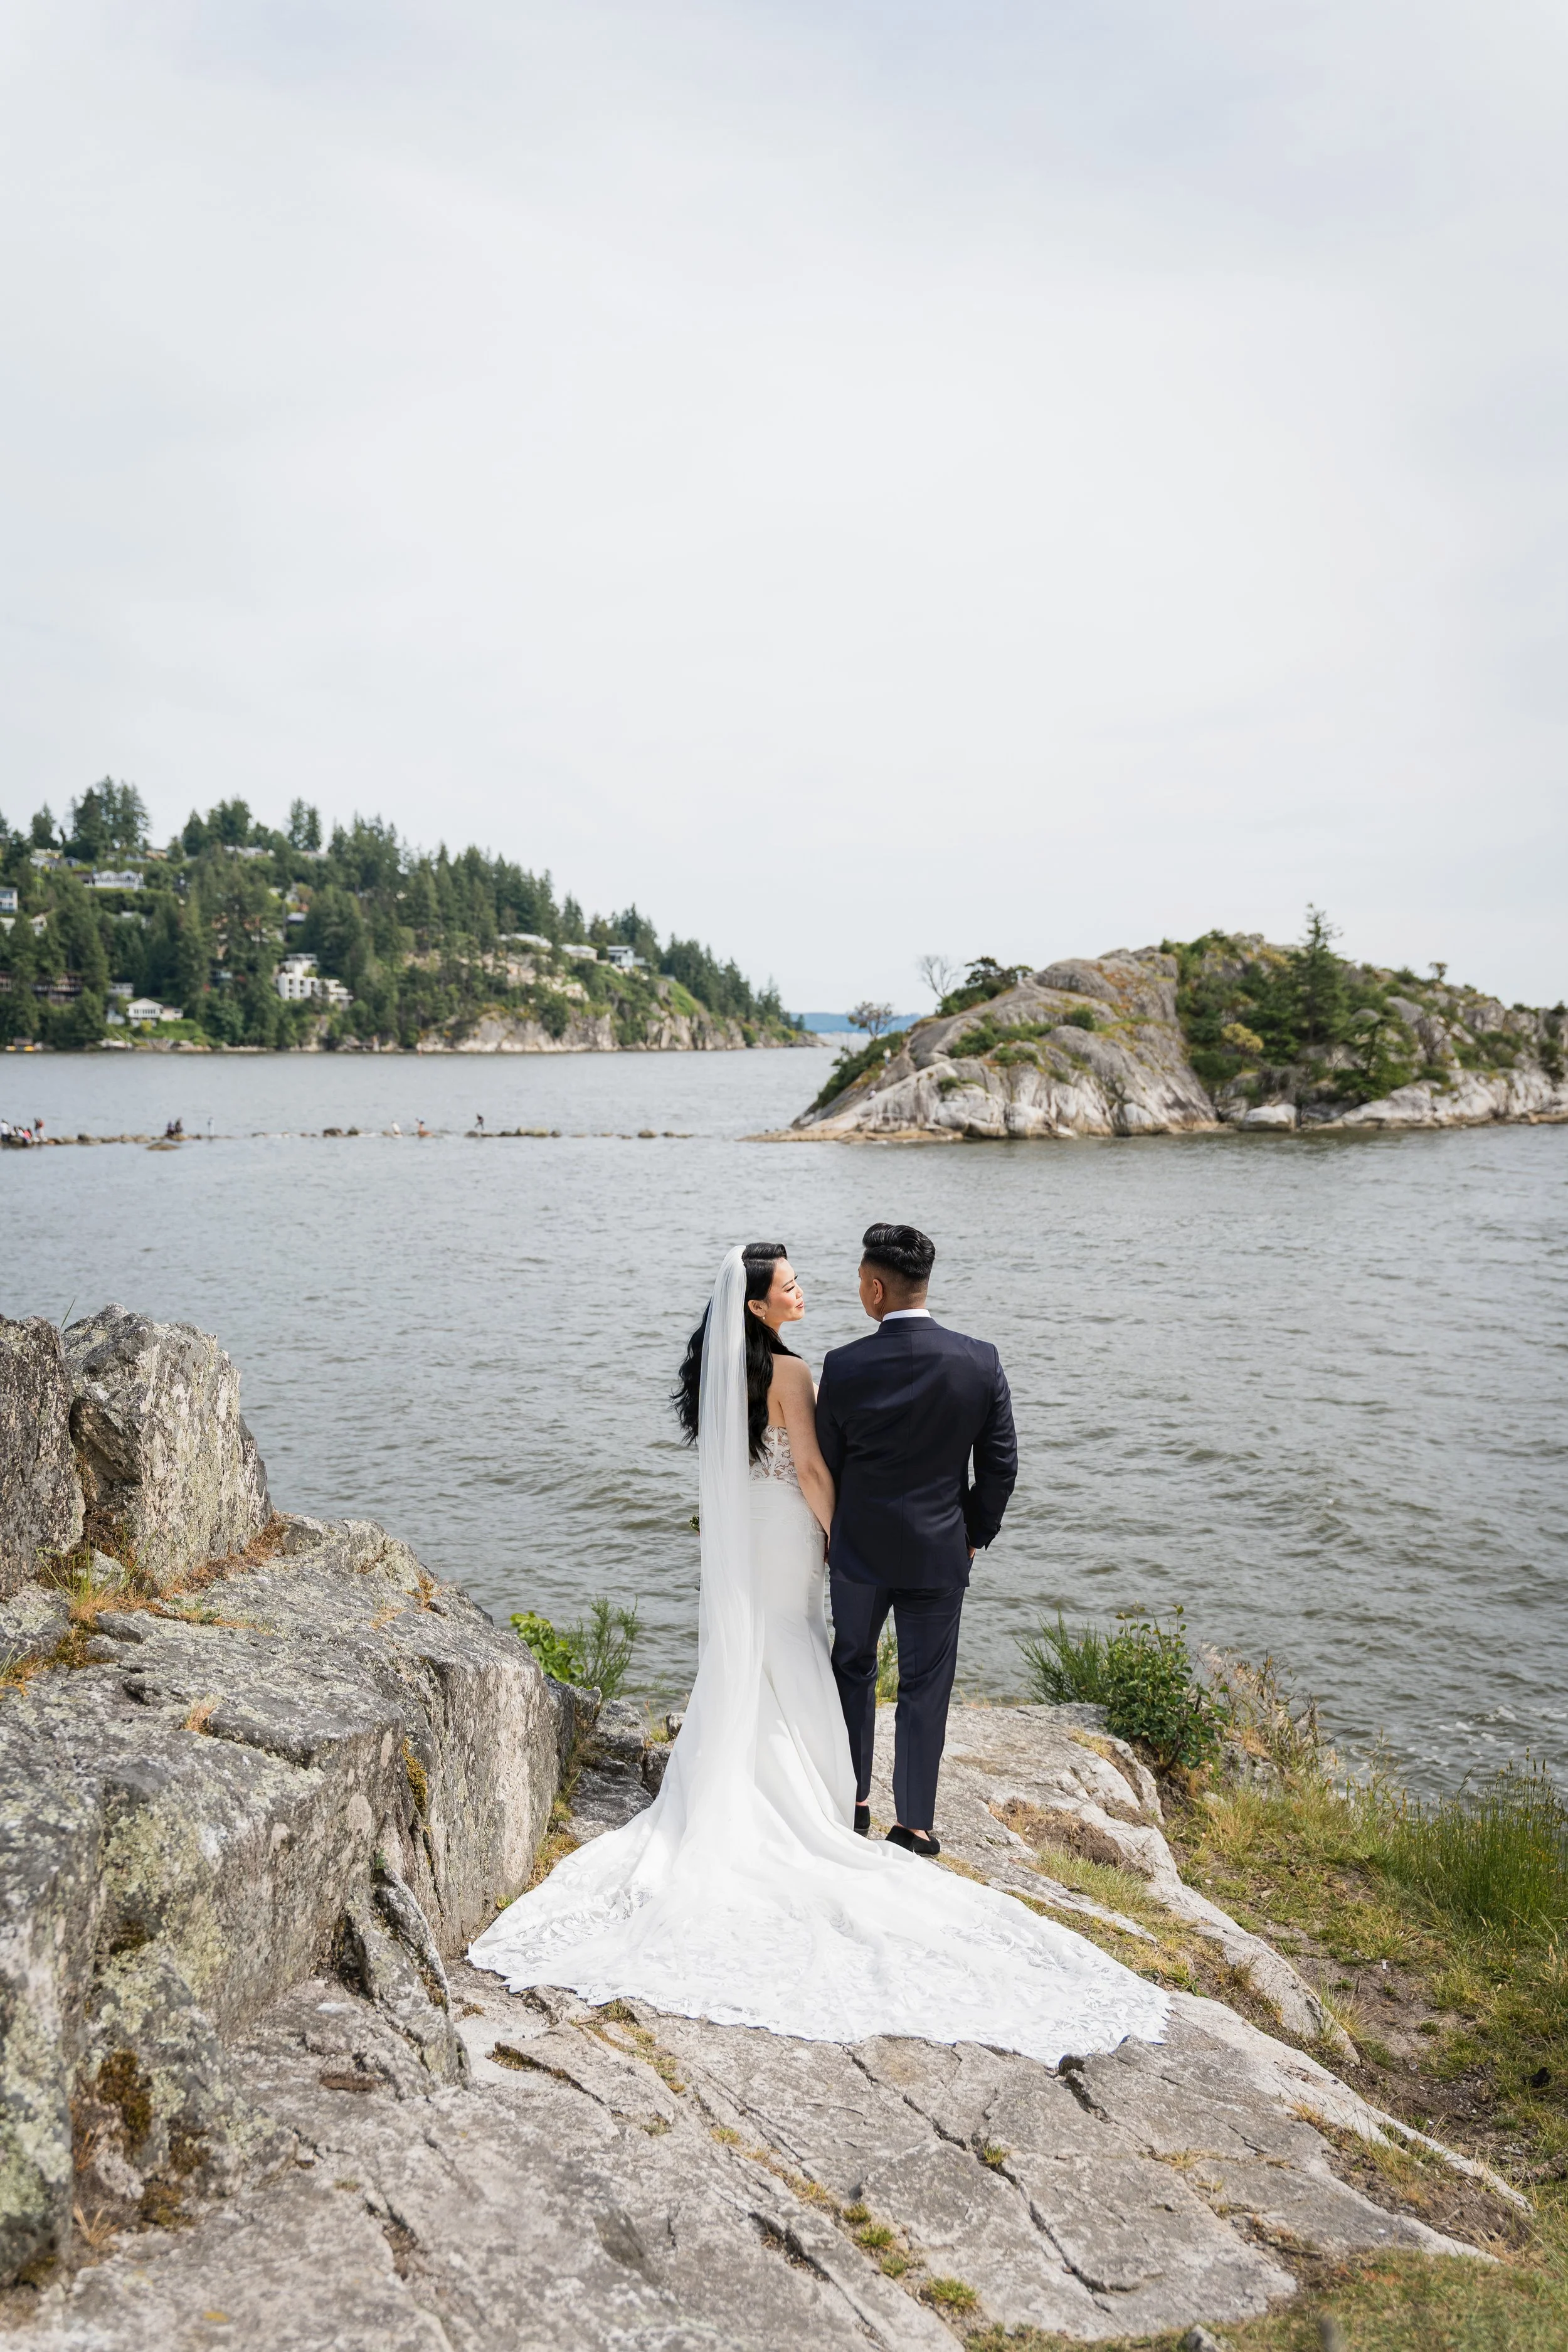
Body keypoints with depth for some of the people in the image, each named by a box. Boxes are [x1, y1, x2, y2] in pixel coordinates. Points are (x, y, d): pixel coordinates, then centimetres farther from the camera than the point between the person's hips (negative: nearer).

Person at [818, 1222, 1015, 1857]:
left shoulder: (844, 1367, -15)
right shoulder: (980, 1362, -13)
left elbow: (825, 1466, -4)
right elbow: (1000, 1465, -6)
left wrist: (829, 1536, 13)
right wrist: (976, 1533, 10)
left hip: (858, 1548, 0)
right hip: (939, 1553, 0)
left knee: (852, 1668, 21)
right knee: (925, 1688, 11)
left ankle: (853, 1803, 32)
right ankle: (913, 1826, 20)